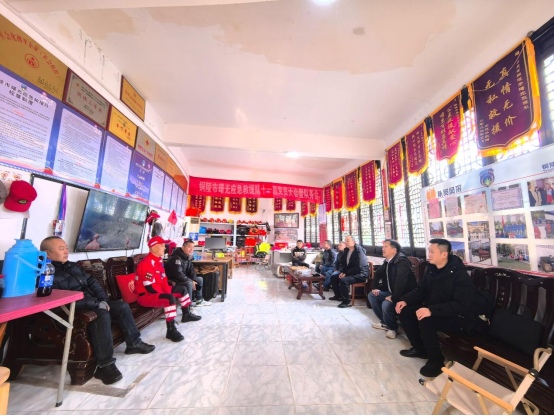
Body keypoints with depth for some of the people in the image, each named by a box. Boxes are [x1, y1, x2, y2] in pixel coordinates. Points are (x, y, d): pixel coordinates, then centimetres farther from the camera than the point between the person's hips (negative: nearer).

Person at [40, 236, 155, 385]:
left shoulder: (73, 266, 14)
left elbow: (92, 282, 14)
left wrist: (104, 301, -1)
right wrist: (98, 304, -24)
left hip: (95, 303, 9)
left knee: (122, 306, 0)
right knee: (102, 315, -34)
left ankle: (134, 343, 13)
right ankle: (104, 365, -26)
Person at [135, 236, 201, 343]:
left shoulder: (159, 260, 6)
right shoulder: (147, 263, -25)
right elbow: (150, 287, -27)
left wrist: (168, 291, -5)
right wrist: (168, 294, -18)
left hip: (159, 291, 10)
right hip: (146, 296, -10)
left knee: (182, 289, 16)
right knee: (170, 298, -36)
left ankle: (186, 314, 33)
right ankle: (171, 330, -23)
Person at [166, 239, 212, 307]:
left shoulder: (188, 256, 5)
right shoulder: (176, 258, -25)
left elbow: (191, 270, 8)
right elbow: (178, 274, -32)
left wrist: (194, 281, -11)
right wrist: (191, 281, -27)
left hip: (182, 279, 10)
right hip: (173, 281, -10)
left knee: (200, 279, 8)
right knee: (189, 283, -33)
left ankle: (199, 300, 15)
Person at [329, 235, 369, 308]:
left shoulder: (359, 251, -19)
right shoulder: (346, 250, 6)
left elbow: (358, 268, -25)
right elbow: (343, 263, 14)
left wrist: (346, 273, -22)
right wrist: (342, 272, -4)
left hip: (360, 274, -9)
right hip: (349, 272, 9)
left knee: (343, 280, -31)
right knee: (334, 277, 5)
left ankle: (346, 302, -16)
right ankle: (338, 296, 23)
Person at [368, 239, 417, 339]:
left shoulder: (402, 261, -25)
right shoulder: (387, 261, 5)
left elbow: (401, 281, -35)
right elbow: (378, 273, 18)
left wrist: (393, 297, -31)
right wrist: (374, 287, 7)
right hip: (391, 292, 9)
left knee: (386, 304, -31)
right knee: (371, 295, 5)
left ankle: (392, 328, 1)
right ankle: (385, 323, 17)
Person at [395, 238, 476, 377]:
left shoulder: (460, 275, -22)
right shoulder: (431, 268, 0)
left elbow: (460, 305, -29)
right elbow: (421, 290, 6)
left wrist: (432, 310, -39)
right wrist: (405, 300, -11)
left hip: (457, 318, -7)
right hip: (432, 309, 8)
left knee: (425, 320, -32)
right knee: (404, 311, -7)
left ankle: (436, 360, -6)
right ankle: (420, 349, 12)